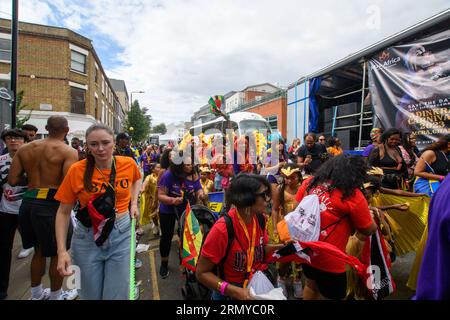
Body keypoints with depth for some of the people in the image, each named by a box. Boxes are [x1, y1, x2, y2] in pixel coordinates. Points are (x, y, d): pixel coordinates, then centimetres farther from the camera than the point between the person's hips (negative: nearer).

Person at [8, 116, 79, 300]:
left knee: (39, 250, 25)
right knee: (57, 253, 13)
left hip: (28, 202, 7)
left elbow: (13, 180, 5)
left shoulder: (25, 149, 6)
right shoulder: (69, 152, -12)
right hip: (52, 204, -6)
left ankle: (36, 293, 42)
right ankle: (56, 296, 30)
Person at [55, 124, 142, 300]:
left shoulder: (128, 164, -8)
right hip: (87, 237, 0)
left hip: (121, 234, 1)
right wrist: (62, 250, -11)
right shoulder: (77, 170, -12)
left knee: (117, 294, 10)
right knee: (91, 294, 19)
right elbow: (63, 212, -5)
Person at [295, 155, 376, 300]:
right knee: (333, 295, 21)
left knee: (311, 285, 31)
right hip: (329, 260, -6)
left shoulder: (310, 183, -5)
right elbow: (368, 230, -6)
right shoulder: (353, 195, -20)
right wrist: (370, 216, 13)